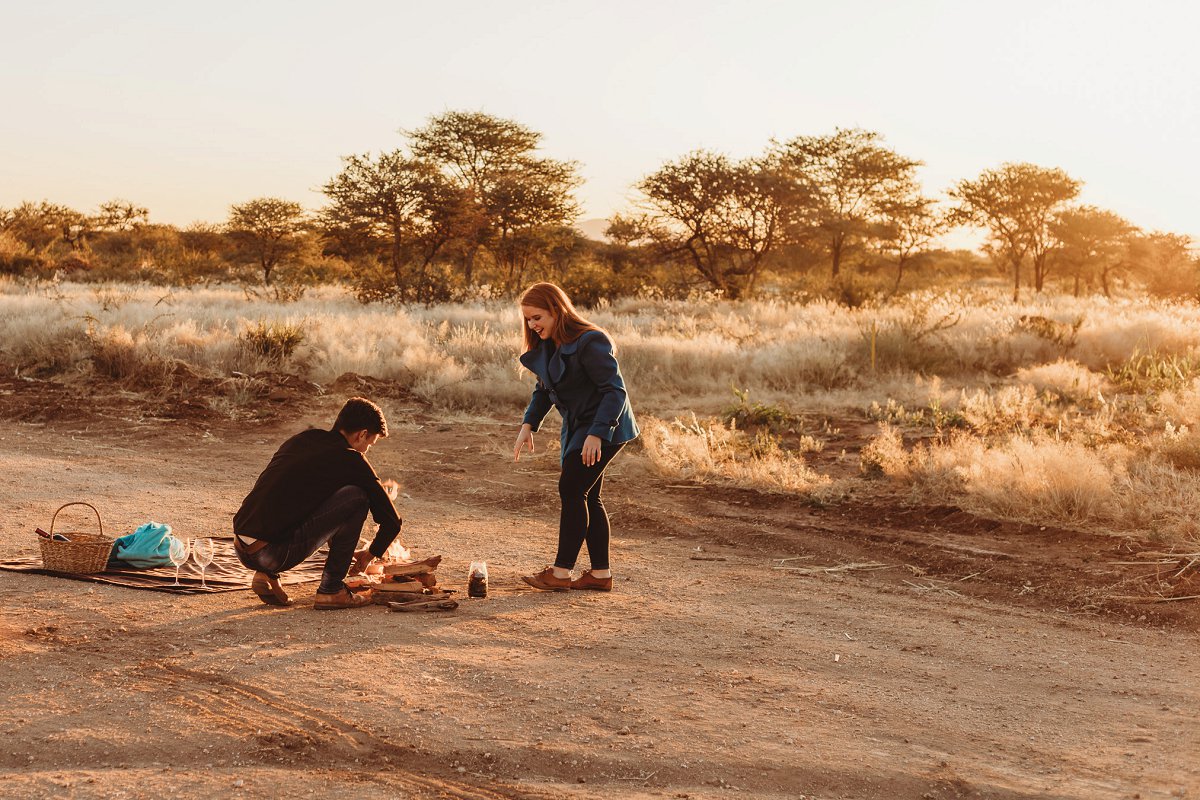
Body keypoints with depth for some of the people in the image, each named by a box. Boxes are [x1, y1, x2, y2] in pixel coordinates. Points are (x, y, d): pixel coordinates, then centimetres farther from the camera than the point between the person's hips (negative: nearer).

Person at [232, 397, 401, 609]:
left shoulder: (300, 440, 20)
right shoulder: (350, 460, 1)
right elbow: (392, 520, 7)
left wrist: (337, 546, 45)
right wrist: (370, 554, 28)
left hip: (241, 550, 8)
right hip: (275, 554, -7)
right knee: (356, 496, -2)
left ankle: (266, 575, 16)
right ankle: (330, 590, 4)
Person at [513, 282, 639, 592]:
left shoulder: (589, 343, -22)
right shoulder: (546, 347, 7)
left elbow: (615, 390, -24)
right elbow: (543, 390, 17)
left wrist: (597, 433, -30)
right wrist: (529, 424, 2)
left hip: (604, 428, -9)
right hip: (578, 427, 9)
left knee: (571, 489, -11)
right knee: (587, 497, 9)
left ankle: (561, 572, -5)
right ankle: (601, 573, 14)